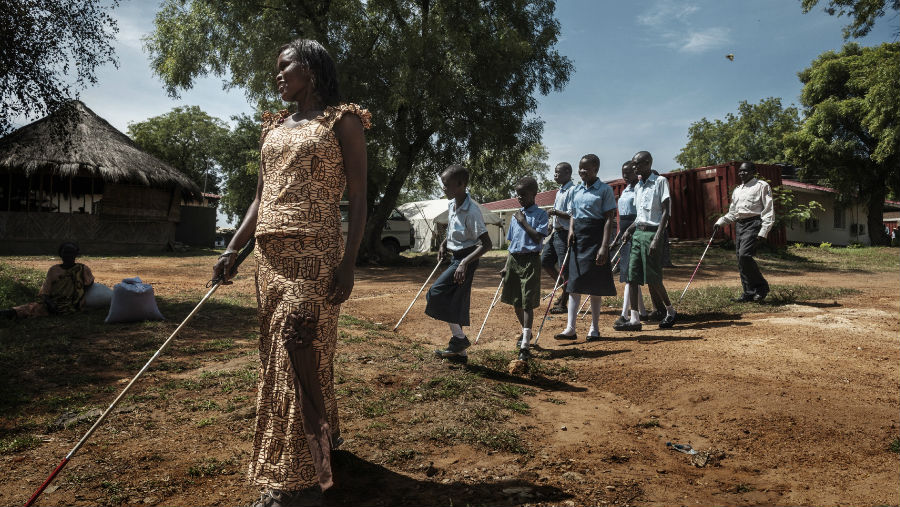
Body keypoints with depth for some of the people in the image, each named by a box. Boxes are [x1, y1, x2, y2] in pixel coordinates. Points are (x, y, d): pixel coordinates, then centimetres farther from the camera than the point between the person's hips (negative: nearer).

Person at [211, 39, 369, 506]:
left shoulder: (342, 122, 1)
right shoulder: (274, 127, 20)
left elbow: (358, 199, -5)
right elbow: (260, 198, 19)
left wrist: (348, 263, -15)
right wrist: (232, 249, 9)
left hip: (314, 253, -7)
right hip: (269, 253, 7)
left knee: (298, 355, -8)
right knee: (277, 352, 10)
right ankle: (323, 438, 29)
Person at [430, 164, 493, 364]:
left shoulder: (471, 211, -20)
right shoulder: (451, 205, 7)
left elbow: (486, 244, -23)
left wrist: (465, 262, -30)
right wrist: (443, 244, 10)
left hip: (466, 259, -9)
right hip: (456, 257, 9)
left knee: (437, 292, -17)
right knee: (454, 302, 10)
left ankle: (459, 337, -5)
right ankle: (460, 352, 20)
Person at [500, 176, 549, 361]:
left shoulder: (541, 214, -4)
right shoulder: (516, 215, 13)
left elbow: (537, 237, -17)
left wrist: (524, 221, -13)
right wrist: (506, 265, 15)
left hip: (530, 260, -6)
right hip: (514, 259, 7)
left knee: (527, 303, -7)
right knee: (515, 301, 14)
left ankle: (525, 345, -8)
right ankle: (525, 332, 36)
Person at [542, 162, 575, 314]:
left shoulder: (572, 190, -14)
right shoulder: (559, 191, 15)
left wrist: (556, 212, -19)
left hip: (565, 234, -10)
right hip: (556, 232, 10)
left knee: (565, 269, -2)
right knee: (545, 261, 12)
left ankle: (563, 304, 6)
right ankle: (563, 288, 26)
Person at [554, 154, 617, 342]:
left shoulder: (605, 189, -4)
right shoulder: (576, 190, 12)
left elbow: (609, 218, -9)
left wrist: (604, 246, -16)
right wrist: (571, 230, -2)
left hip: (595, 236, -5)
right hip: (578, 237, 5)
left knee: (595, 285, 2)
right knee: (574, 283, 0)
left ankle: (594, 328, 13)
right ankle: (570, 328, 0)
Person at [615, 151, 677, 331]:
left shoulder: (660, 181, -6)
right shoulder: (638, 186, 16)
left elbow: (665, 211, -11)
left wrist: (657, 237, -19)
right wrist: (630, 230, 6)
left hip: (652, 233, -7)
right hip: (638, 233, 7)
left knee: (653, 279, -3)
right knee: (632, 276, 0)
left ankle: (670, 311, 19)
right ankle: (634, 319, 2)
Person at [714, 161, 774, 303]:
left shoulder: (762, 186, 2)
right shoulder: (737, 190, 23)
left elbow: (769, 211, -5)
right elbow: (732, 212, 28)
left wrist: (763, 231, -15)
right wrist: (720, 222, 9)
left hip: (753, 224, -7)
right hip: (739, 225, 7)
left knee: (744, 255, -22)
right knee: (741, 259, 2)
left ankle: (761, 287, -6)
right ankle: (749, 293, 10)